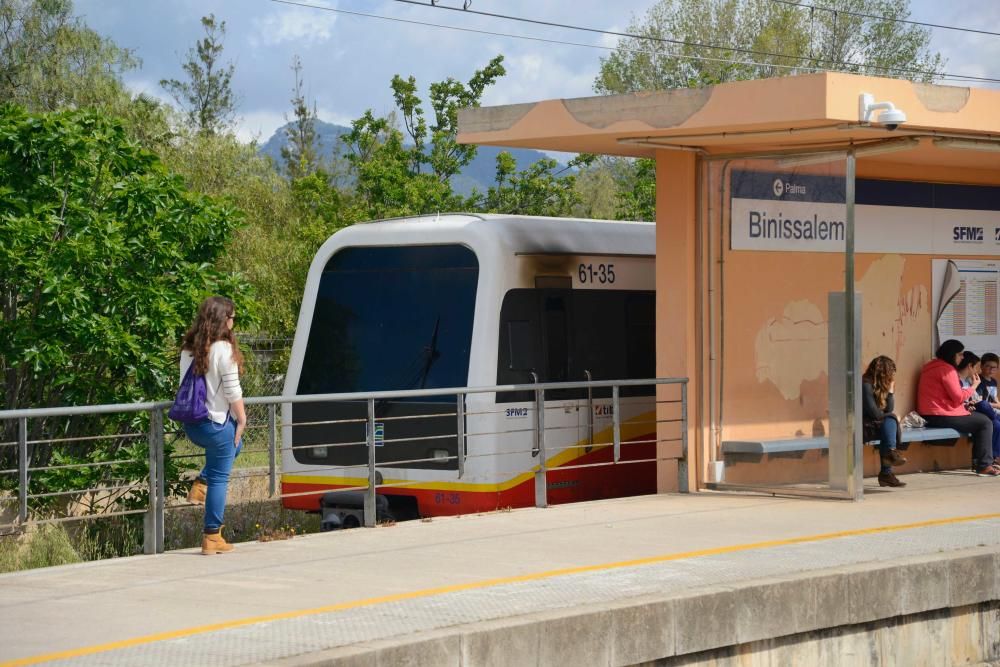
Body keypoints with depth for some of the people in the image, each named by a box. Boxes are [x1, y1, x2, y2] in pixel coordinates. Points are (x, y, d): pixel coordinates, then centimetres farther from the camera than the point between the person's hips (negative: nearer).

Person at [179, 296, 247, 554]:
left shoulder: (188, 348, 6)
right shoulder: (223, 349, -15)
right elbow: (232, 392, -14)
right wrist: (241, 419, -1)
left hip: (191, 424, 7)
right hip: (217, 423, -7)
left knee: (233, 446, 33)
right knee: (219, 478, 4)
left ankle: (201, 485, 16)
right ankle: (212, 537, 6)